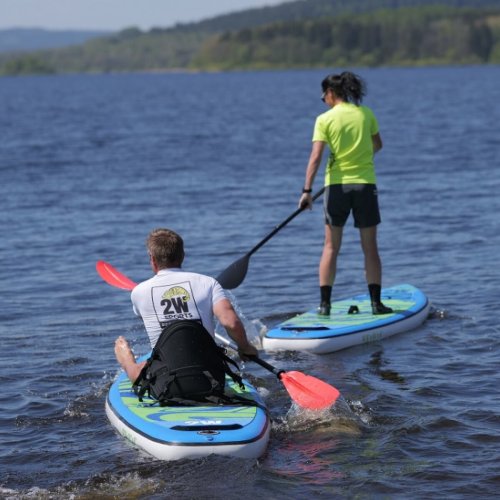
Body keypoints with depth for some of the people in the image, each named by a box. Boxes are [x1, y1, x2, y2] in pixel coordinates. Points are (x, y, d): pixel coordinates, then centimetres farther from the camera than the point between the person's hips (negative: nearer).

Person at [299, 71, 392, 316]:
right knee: (370, 247, 7)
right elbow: (378, 145, 18)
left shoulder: (325, 119, -6)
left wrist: (307, 190, -10)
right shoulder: (366, 114, 2)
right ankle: (376, 302, 4)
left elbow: (315, 157, -12)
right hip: (366, 184, 1)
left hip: (337, 185, -1)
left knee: (331, 246, 8)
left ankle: (325, 303, 5)